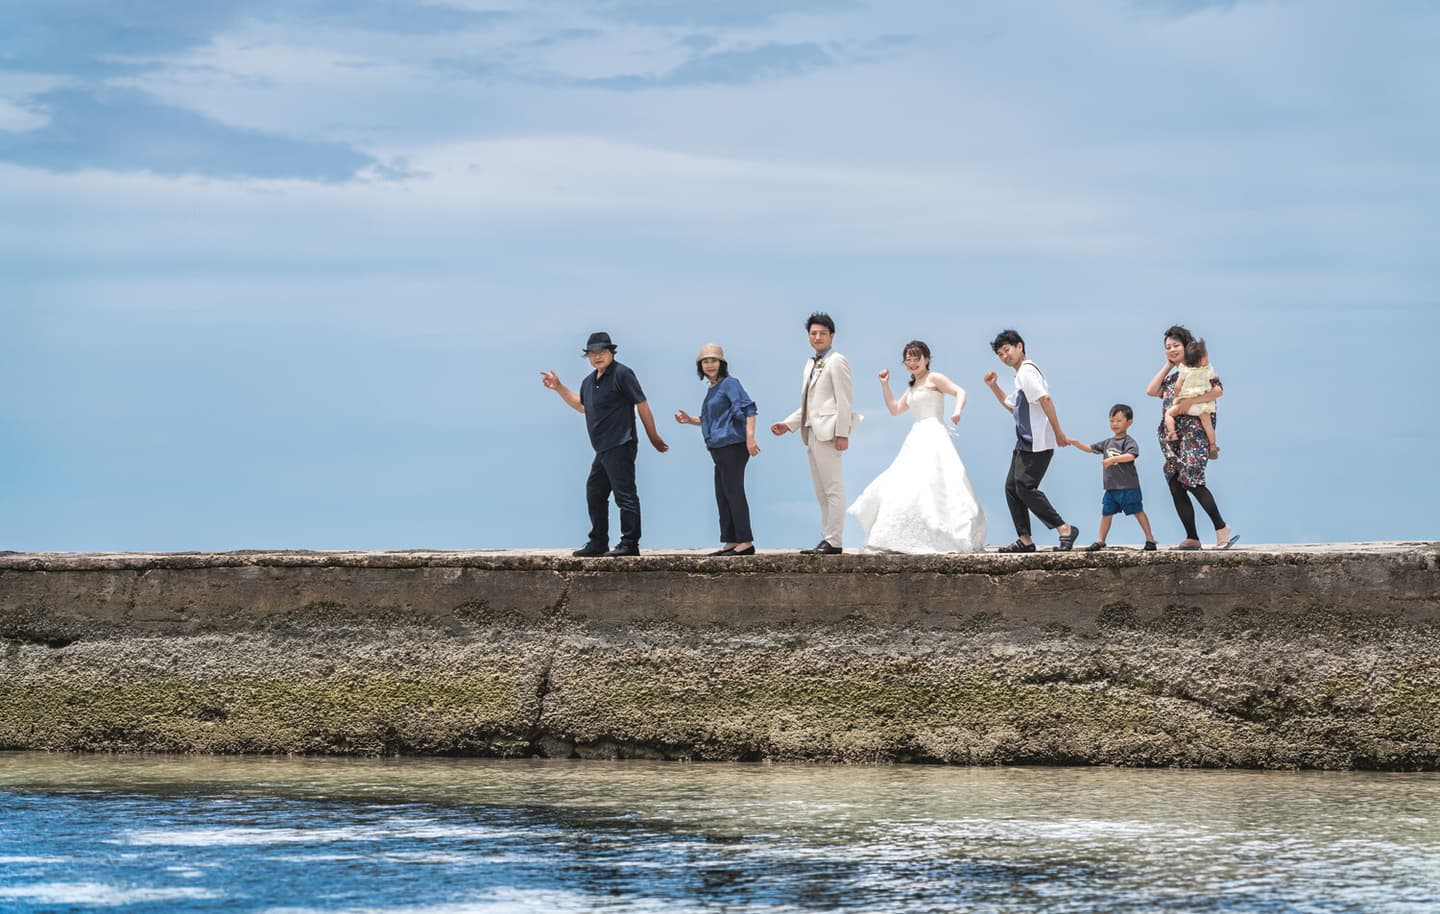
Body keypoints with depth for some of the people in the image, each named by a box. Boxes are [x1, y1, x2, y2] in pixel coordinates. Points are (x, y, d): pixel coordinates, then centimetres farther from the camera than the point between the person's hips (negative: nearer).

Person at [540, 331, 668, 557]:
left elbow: (642, 405, -8)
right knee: (594, 494, 14)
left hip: (620, 447, -9)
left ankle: (630, 543, -10)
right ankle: (598, 543, 21)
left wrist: (654, 437, -7)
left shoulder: (622, 374, -8)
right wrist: (558, 388, 26)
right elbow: (581, 405, 35)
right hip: (603, 450, 10)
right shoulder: (589, 381, 17)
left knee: (625, 495, -9)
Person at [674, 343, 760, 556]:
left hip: (733, 446, -10)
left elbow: (748, 409, -17)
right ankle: (730, 542, 13)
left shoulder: (730, 384, -8)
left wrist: (750, 437, -26)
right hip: (719, 449, 10)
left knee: (734, 492, -10)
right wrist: (689, 420, 15)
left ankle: (745, 542, -10)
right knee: (722, 496, 10)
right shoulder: (712, 389, 19)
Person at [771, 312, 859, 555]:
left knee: (833, 489, -9)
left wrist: (843, 434, -17)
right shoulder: (811, 364, 21)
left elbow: (844, 400, -11)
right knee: (821, 492, 10)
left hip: (828, 433, -9)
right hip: (812, 434, 9)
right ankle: (828, 539, 14)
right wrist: (788, 425, 14)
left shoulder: (837, 362, -4)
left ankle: (834, 542, -9)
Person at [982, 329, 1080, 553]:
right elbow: (1012, 406, 36)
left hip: (1036, 443, -11)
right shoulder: (1021, 375, 22)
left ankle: (1065, 529, -15)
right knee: (1012, 487, 7)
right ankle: (1025, 540, 7)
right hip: (1025, 443, 11)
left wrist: (1058, 432, -26)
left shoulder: (1027, 371, -11)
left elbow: (1045, 399, -23)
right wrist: (993, 387, 24)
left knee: (1025, 488, -15)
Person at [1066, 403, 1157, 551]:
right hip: (1111, 487, 7)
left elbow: (1131, 456, -26)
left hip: (1128, 486, -7)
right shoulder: (1107, 443, 14)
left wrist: (1113, 459, -35)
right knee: (1106, 513, 9)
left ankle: (1150, 539, 3)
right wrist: (1074, 442, 11)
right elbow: (1090, 449, 21)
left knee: (1138, 512, -2)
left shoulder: (1129, 441, -8)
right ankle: (1100, 541, 16)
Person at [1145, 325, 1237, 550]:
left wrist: (1190, 401, -21)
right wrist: (1168, 366, 13)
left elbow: (1218, 390, -13)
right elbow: (1151, 391, 10)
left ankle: (1221, 528, -14)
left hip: (1194, 430, -8)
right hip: (1172, 434, 8)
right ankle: (1192, 538, 2)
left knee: (1192, 480, -20)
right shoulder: (1172, 377, 23)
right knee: (1175, 487, 1)